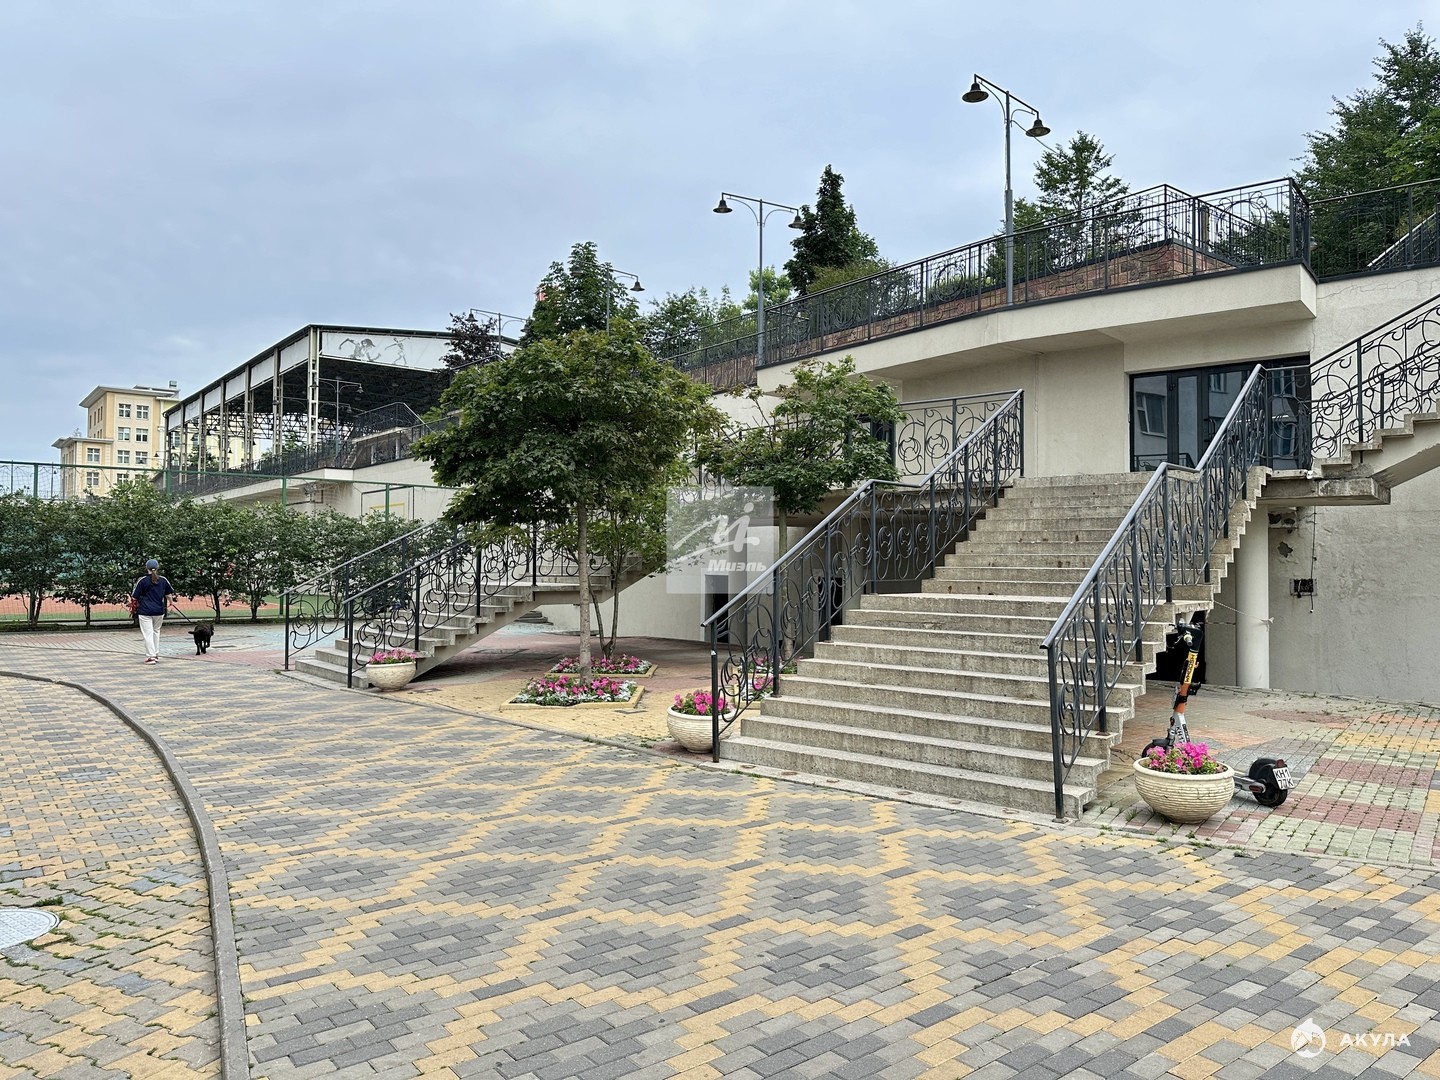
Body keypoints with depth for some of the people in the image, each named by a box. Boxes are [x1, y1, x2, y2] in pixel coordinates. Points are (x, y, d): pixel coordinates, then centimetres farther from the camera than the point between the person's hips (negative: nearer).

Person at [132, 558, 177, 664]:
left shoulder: (142, 580, -7)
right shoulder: (163, 580, 2)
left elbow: (134, 596, -4)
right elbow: (169, 594, 13)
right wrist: (169, 604, 29)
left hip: (145, 611, -4)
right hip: (159, 611, 4)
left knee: (148, 634, -1)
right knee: (156, 632, 19)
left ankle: (151, 656, -6)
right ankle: (156, 654, 21)